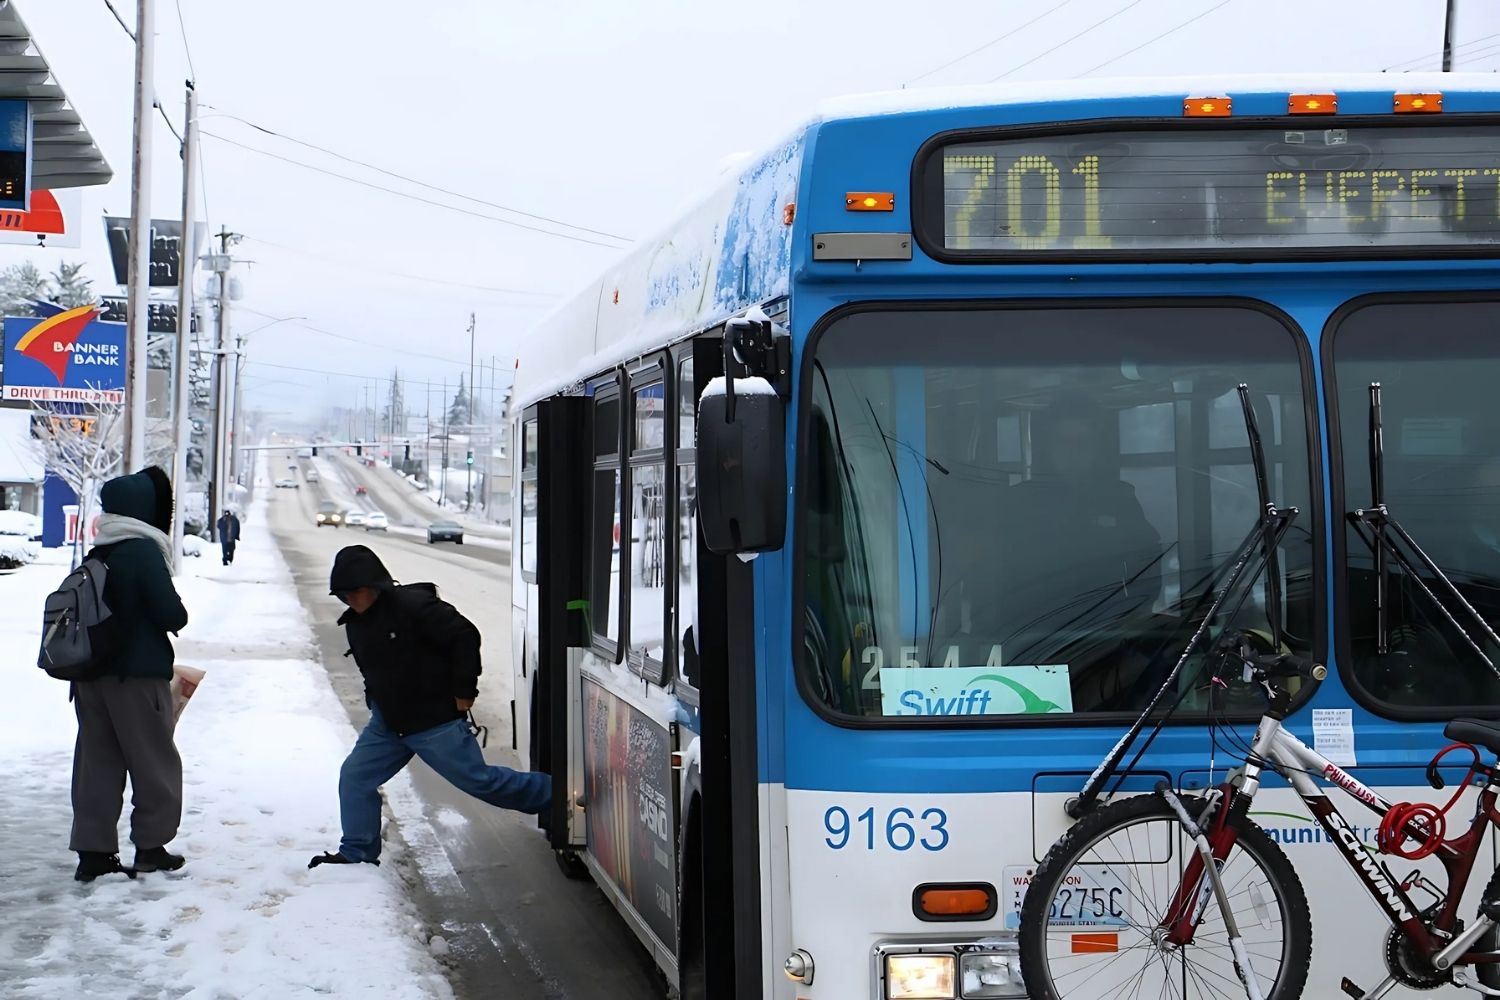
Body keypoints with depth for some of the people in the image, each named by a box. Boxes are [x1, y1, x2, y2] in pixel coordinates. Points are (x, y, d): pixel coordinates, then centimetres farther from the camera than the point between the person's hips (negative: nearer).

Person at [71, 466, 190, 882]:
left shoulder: (97, 554, 8)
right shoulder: (144, 550, -15)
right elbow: (170, 612, -18)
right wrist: (178, 620, 4)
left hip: (92, 672, 7)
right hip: (138, 673, -7)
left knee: (97, 761, 10)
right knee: (155, 761, 6)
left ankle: (93, 850, 10)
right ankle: (151, 846, 10)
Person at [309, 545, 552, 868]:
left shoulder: (413, 605, -21)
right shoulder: (355, 624, 6)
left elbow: (465, 636, -20)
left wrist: (464, 691, -16)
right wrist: (376, 701, 12)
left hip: (436, 722, -8)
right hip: (387, 722, 8)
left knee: (480, 781, -2)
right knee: (354, 778, 1)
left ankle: (554, 794, 14)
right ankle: (356, 853, 13)